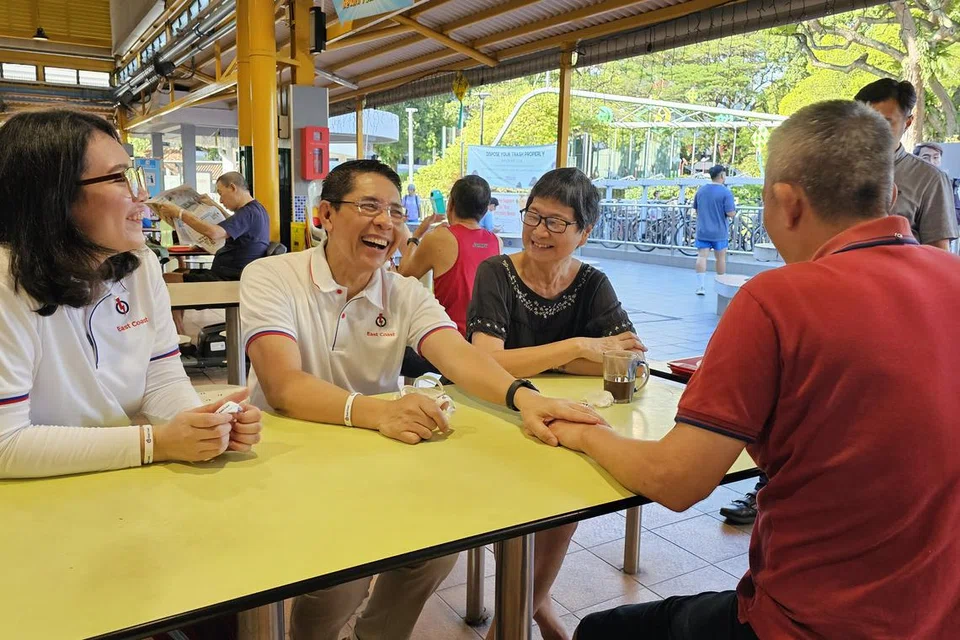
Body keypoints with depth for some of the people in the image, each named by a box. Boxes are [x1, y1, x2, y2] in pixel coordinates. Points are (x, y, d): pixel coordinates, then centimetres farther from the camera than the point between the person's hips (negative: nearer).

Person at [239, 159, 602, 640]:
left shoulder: (406, 294, 0)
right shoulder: (270, 279, -13)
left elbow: (458, 355, -18)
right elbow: (282, 384, -27)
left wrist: (522, 395, -40)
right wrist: (375, 412, -45)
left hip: (372, 461, 4)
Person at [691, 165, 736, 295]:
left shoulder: (700, 190, 6)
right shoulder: (726, 192, -11)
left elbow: (695, 210, 15)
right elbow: (731, 213, -16)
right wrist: (734, 208, 6)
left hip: (702, 231, 3)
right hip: (719, 232, -3)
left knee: (702, 257, -2)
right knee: (720, 258, 11)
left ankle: (700, 286, -10)